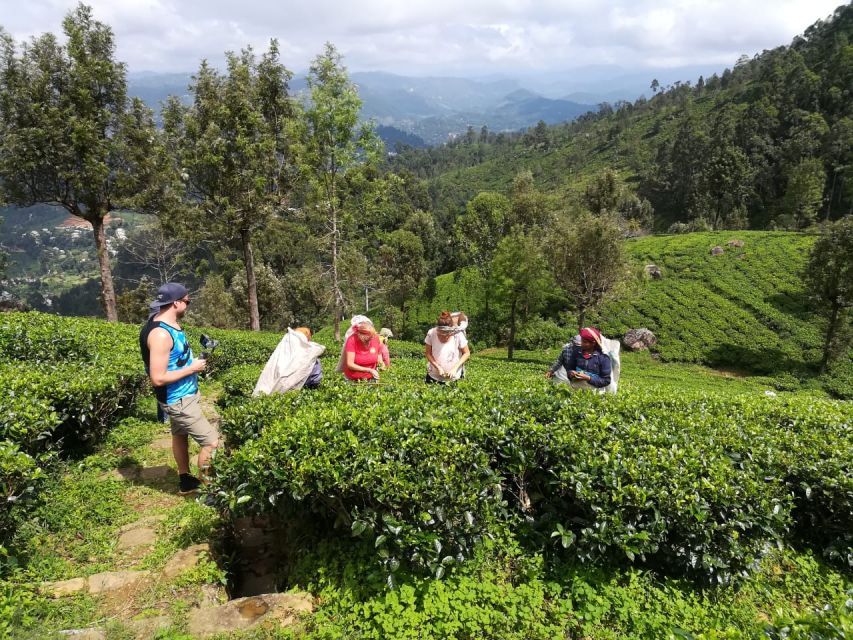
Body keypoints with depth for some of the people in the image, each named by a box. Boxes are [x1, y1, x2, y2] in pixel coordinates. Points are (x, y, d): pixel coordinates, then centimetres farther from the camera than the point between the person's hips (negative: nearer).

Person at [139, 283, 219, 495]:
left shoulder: (171, 324, 2)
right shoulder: (160, 334, -28)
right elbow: (158, 378, -30)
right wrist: (192, 368, -22)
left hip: (183, 394, 10)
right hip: (178, 399, -10)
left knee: (180, 435, 24)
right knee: (212, 442, -7)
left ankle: (185, 481, 41)